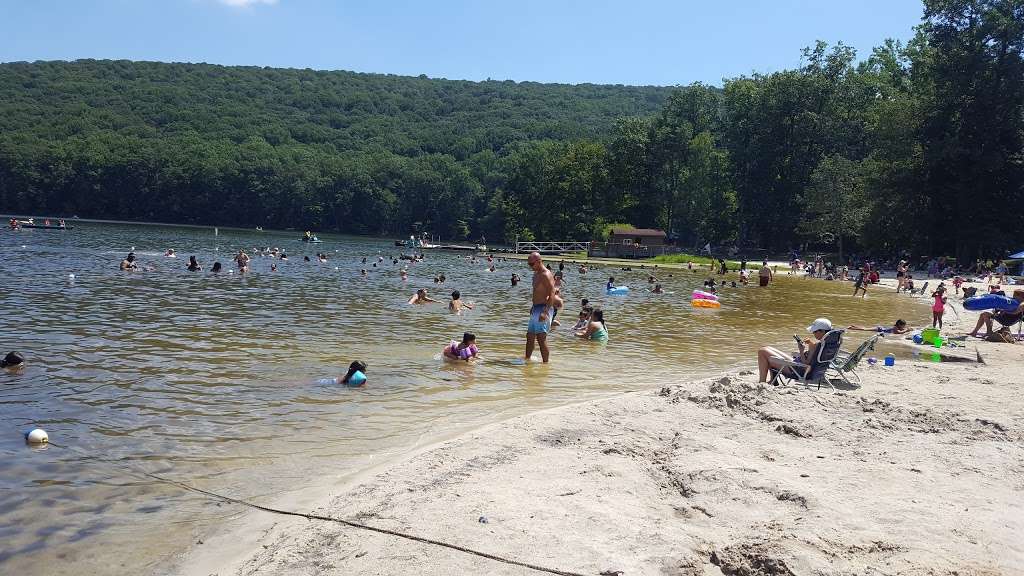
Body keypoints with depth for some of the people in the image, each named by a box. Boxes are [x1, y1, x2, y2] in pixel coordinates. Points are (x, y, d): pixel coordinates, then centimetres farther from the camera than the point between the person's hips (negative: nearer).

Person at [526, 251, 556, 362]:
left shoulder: (546, 275, -15)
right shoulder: (536, 274, 15)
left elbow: (552, 295, -22)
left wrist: (545, 311, -29)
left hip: (543, 309, -10)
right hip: (535, 309, 10)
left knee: (541, 338, -9)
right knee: (530, 336, 15)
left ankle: (545, 363, -4)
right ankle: (527, 359, 26)